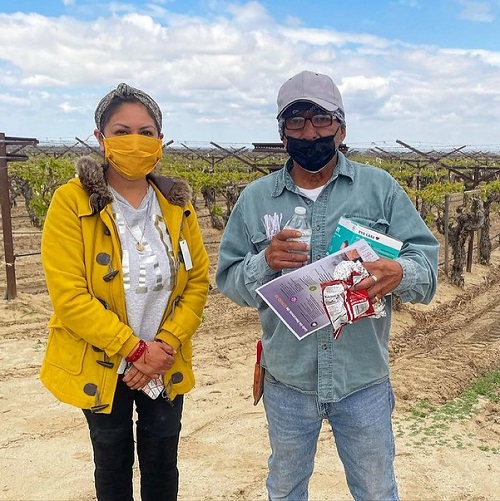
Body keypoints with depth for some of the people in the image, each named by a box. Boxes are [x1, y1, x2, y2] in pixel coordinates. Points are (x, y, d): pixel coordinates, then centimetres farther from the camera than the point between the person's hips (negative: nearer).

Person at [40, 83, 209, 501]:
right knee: (113, 464, 18)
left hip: (165, 367, 3)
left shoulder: (177, 204, -2)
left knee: (162, 464, 18)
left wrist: (166, 345, -13)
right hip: (100, 367, -3)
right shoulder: (72, 203, -15)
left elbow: (198, 281, -2)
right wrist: (134, 349, -19)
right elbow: (68, 297, -19)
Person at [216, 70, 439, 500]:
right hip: (287, 380, 2)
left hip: (364, 379, -1)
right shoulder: (255, 198, -2)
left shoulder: (380, 188, -5)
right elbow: (228, 281, -1)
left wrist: (399, 272, -30)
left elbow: (427, 261, -8)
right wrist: (264, 262, -21)